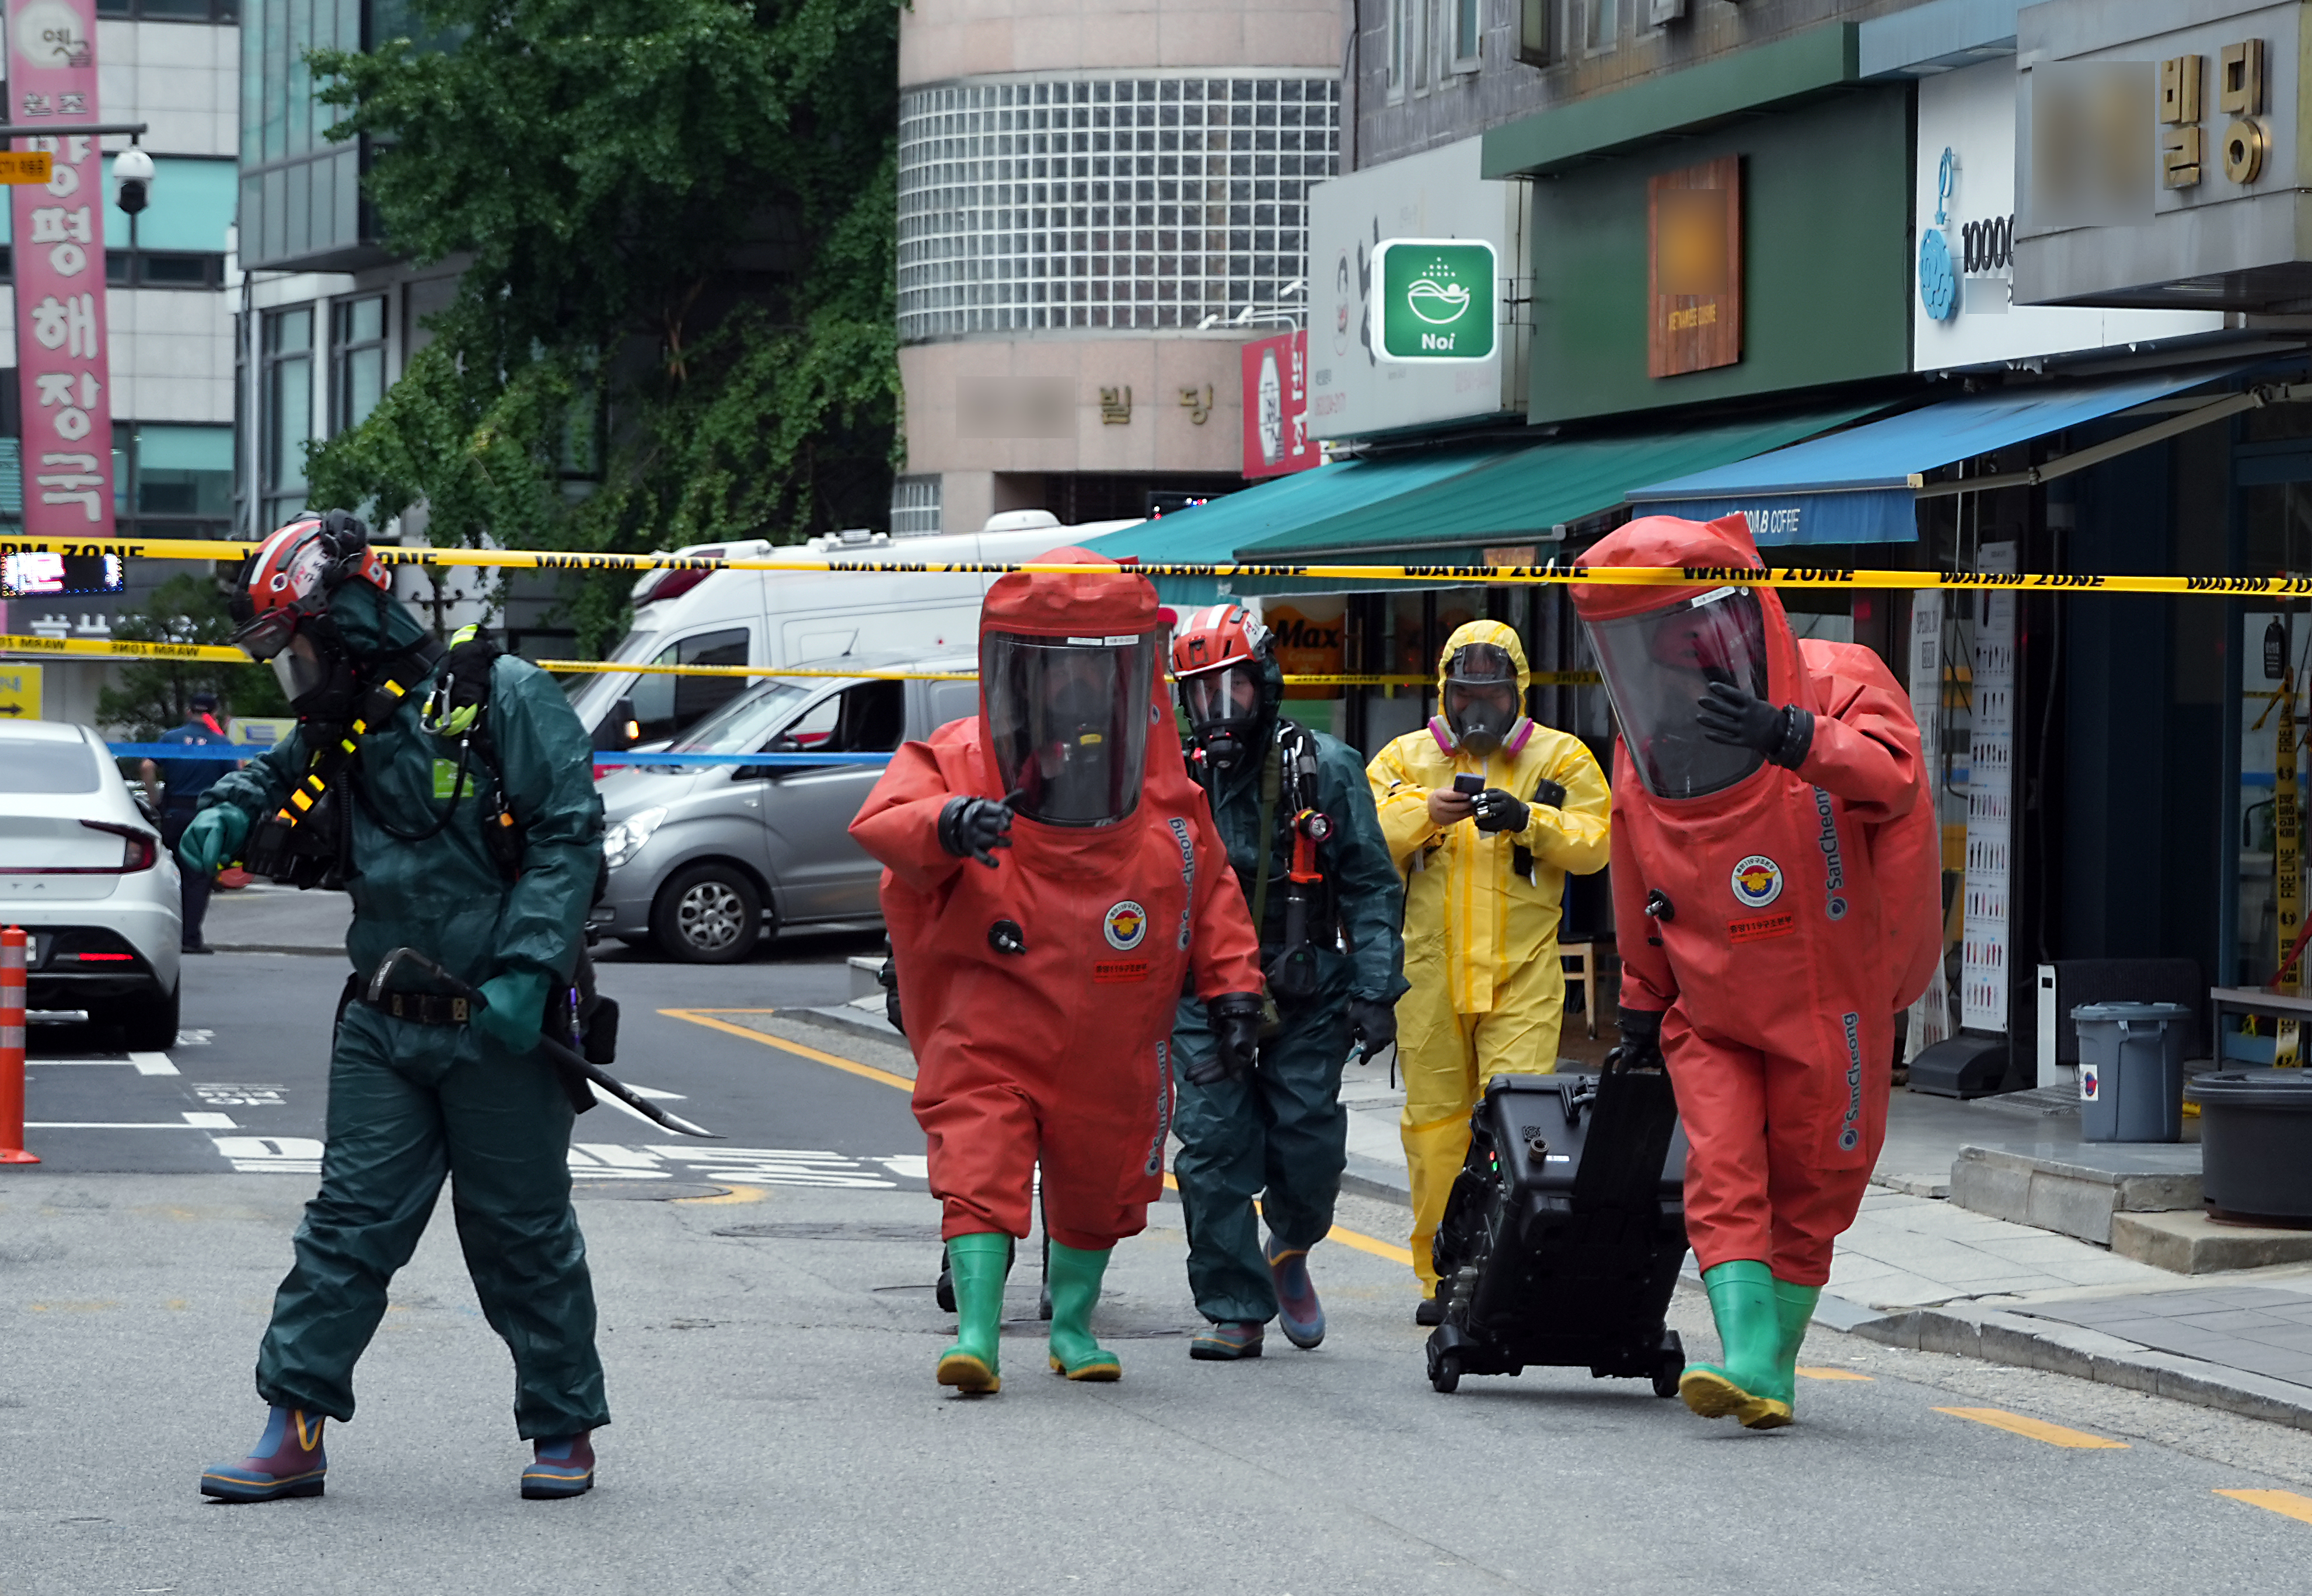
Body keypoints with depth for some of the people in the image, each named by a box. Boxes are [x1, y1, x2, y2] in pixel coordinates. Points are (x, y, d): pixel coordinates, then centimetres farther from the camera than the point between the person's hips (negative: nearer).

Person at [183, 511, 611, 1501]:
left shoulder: (500, 697, -10)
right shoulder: (336, 733, 10)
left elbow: (569, 835, -13)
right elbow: (275, 780, 30)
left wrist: (527, 970, -21)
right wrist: (228, 815, 6)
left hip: (501, 1027, -5)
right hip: (384, 1028, 5)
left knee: (522, 1234, 5)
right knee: (350, 1222, 1)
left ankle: (566, 1429, 18)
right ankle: (293, 1430, 1)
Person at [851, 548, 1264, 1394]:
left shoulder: (1160, 778, 3)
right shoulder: (959, 758, -7)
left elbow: (1210, 889, 11)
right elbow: (882, 822, -23)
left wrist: (1233, 990, 7)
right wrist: (947, 823, -45)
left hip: (1111, 1039, 3)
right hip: (989, 1029, -3)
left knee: (1099, 1182, 14)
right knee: (982, 1168, -17)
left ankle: (1072, 1324, 33)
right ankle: (976, 1332, -16)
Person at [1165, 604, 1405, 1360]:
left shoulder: (1325, 769, 0)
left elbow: (1371, 887, 0)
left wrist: (1375, 990, -7)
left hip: (1306, 993, -1)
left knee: (1308, 1144, -5)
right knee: (1215, 1145, -8)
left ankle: (1289, 1252, 28)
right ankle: (1234, 1309, 0)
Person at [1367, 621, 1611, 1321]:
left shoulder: (1560, 759, 8)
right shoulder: (1405, 759, 10)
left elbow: (1592, 844, -4)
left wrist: (1528, 821, -21)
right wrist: (1426, 814, -21)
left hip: (1522, 976, -2)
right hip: (1430, 973, 2)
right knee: (1436, 1119, 5)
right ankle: (1442, 1277, 14)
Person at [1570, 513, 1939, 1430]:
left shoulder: (1837, 683, -10)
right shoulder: (1644, 752, 3)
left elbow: (1894, 778, -31)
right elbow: (1641, 907, 14)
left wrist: (1792, 736, -46)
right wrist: (1641, 1004, 19)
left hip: (1829, 1005, -3)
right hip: (1709, 1018, 3)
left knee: (1811, 1188, 5)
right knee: (1725, 1176, -14)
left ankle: (1777, 1363, 17)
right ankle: (1749, 1362, -22)